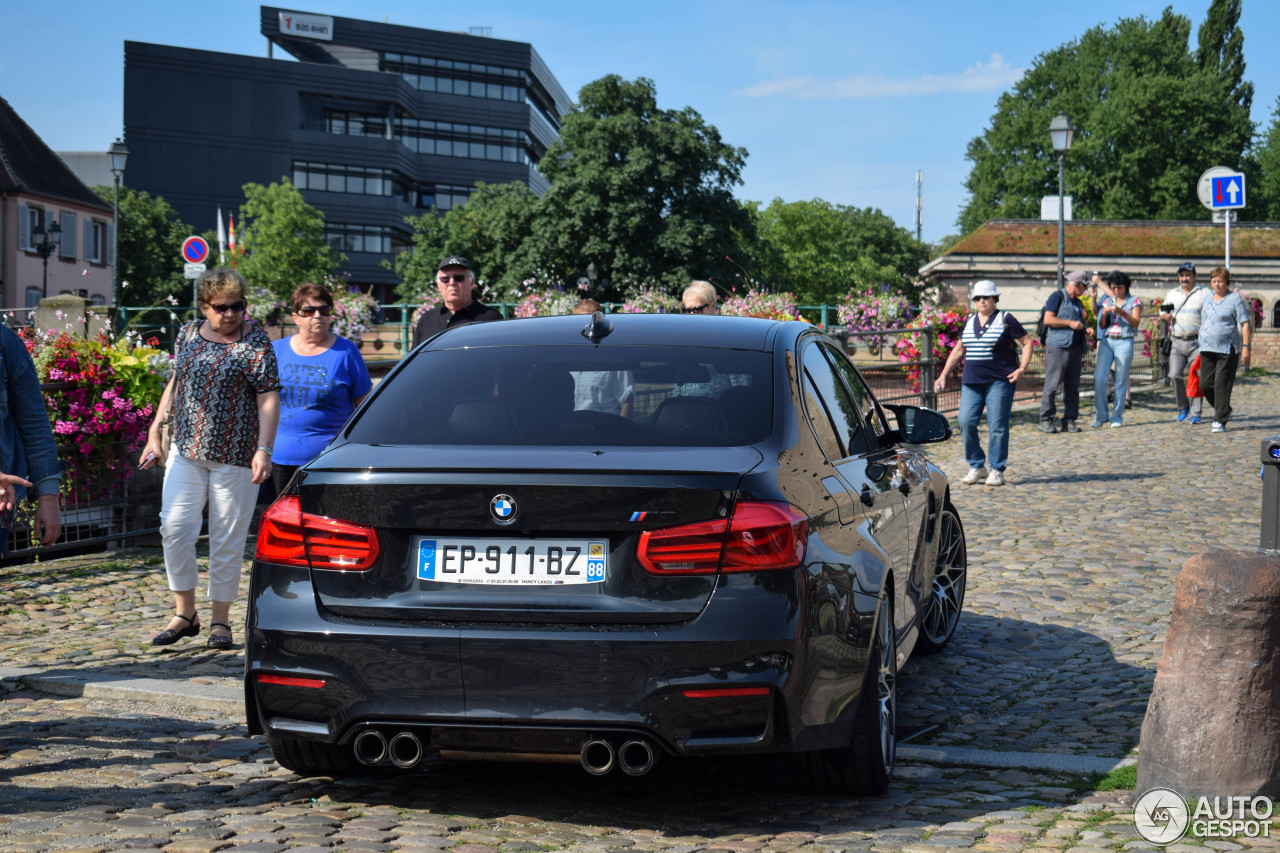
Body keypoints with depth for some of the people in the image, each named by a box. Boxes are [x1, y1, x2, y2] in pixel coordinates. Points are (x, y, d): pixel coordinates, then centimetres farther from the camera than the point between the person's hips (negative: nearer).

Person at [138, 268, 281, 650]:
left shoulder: (255, 343, -6)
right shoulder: (188, 334, 9)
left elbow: (268, 399, -10)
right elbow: (176, 384, 18)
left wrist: (263, 450, -20)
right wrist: (154, 433, 13)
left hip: (234, 457, -4)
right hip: (185, 452, 4)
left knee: (226, 539, 2)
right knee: (174, 528, -4)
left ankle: (220, 621, 15)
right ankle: (184, 614, 10)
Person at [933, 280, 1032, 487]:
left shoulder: (1005, 319, 0)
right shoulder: (970, 322, 14)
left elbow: (1027, 343, 3)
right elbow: (958, 350, 22)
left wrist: (1022, 369, -9)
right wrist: (944, 375, 17)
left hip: (999, 382, -5)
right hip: (971, 382, 5)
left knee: (997, 426, -4)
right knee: (966, 422, -5)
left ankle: (997, 470, 5)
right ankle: (976, 466, 10)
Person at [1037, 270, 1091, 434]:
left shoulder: (1078, 303, 23)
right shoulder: (1057, 296, -1)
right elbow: (1048, 319, -12)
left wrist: (1085, 330, 13)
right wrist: (1070, 323, -13)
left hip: (1075, 347, 8)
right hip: (1058, 347, -8)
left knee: (1072, 386, 4)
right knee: (1052, 384, -8)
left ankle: (1069, 420, 8)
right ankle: (1045, 420, -3)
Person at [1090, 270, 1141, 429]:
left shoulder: (1134, 301, 5)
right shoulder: (1108, 301, 15)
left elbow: (1135, 322, -7)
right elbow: (1102, 326, 14)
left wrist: (1122, 313, -22)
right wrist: (1104, 314, -6)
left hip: (1124, 342, -3)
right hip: (1107, 341, 3)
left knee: (1121, 381, -2)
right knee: (1099, 378, -8)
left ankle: (1117, 417, 6)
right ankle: (1100, 415, 0)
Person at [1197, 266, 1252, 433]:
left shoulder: (1235, 299, -3)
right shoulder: (1208, 298, 15)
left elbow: (1245, 325, -6)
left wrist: (1246, 347, -14)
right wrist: (1201, 343, 22)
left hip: (1227, 350, -6)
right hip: (1207, 350, 6)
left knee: (1222, 385, -8)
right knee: (1205, 384, 4)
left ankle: (1220, 421, -3)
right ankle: (1225, 410, 25)